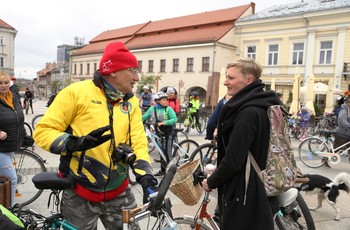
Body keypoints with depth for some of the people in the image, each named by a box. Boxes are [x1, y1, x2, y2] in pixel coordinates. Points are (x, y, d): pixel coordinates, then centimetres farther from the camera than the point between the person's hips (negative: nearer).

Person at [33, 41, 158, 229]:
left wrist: (147, 180, -17)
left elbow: (138, 144, -3)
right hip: (80, 195, -3)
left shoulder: (131, 103, 3)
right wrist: (76, 143, -27)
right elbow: (42, 132, -9)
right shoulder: (77, 92, -11)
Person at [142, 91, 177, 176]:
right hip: (159, 134, 4)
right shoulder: (152, 109, 1)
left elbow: (174, 119, -17)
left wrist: (164, 123, -29)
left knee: (168, 152, -5)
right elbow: (144, 117, 6)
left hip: (168, 133, -4)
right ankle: (162, 170, 24)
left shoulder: (168, 109, -9)